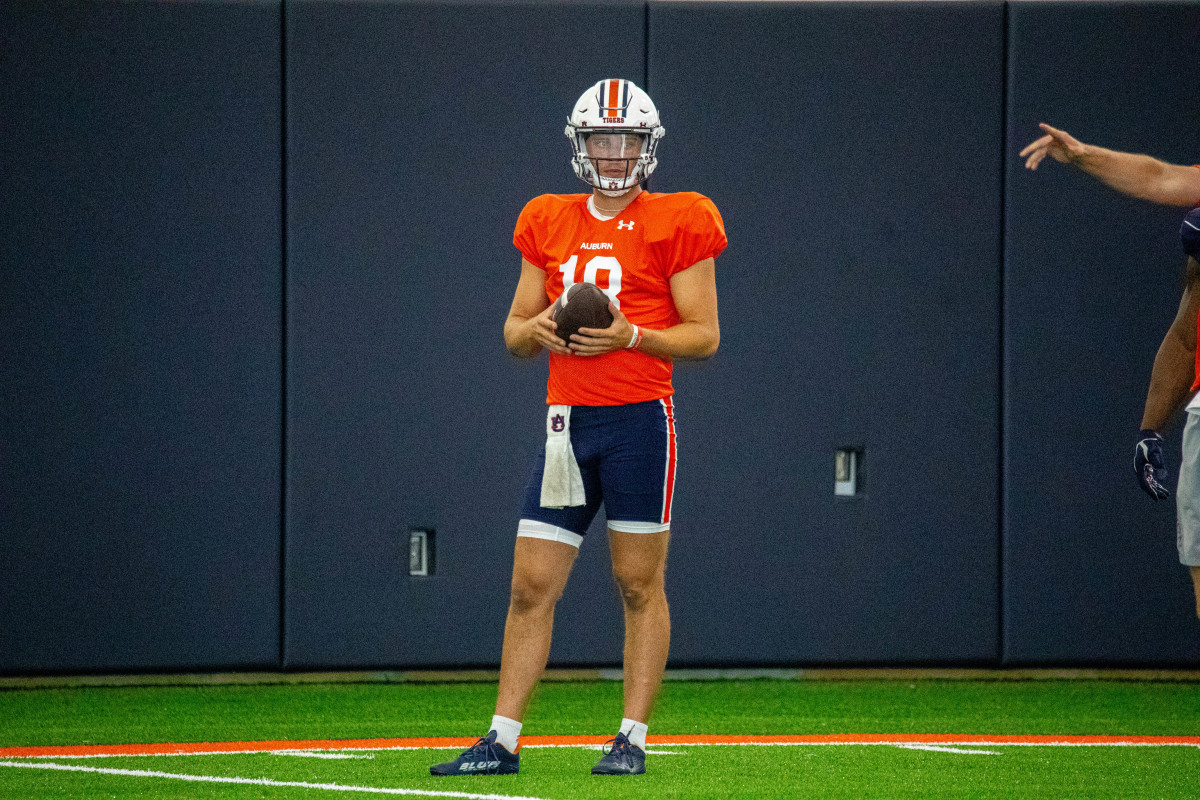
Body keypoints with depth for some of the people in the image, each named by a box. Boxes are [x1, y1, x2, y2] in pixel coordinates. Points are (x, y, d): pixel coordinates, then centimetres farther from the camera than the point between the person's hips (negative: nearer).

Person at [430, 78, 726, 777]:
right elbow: (514, 331, 18)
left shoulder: (677, 224, 0)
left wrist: (632, 336, -16)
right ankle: (503, 740, 5)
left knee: (640, 584, 0)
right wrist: (535, 330, -5)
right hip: (569, 422, 4)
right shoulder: (549, 224, 13)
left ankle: (633, 739, 5)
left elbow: (705, 335, -1)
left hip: (640, 418, -4)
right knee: (531, 587, 2)